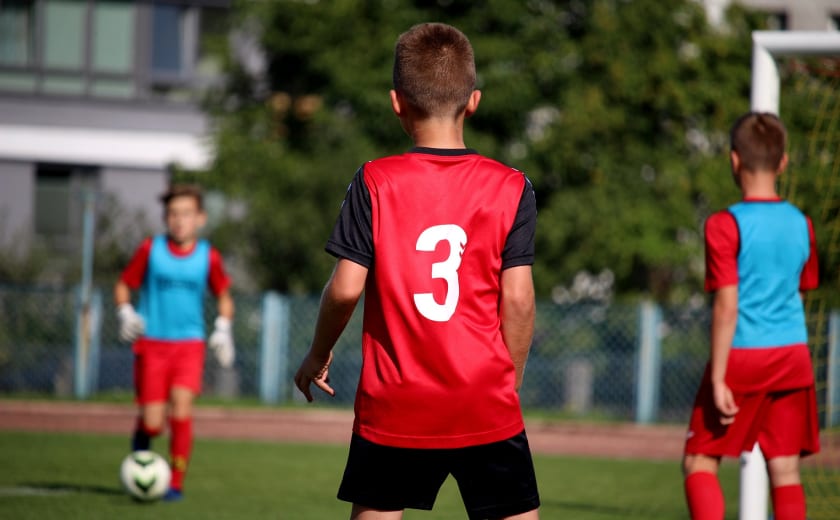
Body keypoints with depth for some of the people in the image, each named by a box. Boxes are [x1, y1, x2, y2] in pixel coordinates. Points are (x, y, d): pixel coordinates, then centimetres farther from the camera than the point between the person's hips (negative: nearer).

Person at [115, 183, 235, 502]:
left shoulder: (208, 257, 3)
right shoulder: (150, 250, -1)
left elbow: (223, 296, 19)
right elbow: (123, 286, 9)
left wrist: (223, 329, 6)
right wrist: (126, 314, -9)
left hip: (189, 344, 0)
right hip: (151, 344, 0)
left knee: (181, 409, -18)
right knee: (152, 422, -7)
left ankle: (176, 483, -7)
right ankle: (140, 444, 30)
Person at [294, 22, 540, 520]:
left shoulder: (375, 183, -4)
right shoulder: (511, 188, -2)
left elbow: (345, 288, -7)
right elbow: (518, 298, -5)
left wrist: (318, 355, 10)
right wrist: (509, 380, 8)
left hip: (394, 406, 0)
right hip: (487, 406, 0)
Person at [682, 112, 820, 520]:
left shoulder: (726, 225, -11)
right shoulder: (800, 225, 6)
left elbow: (727, 308, -15)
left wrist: (718, 380, -13)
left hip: (742, 357, -5)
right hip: (793, 354, 5)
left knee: (699, 461, 4)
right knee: (785, 470, 7)